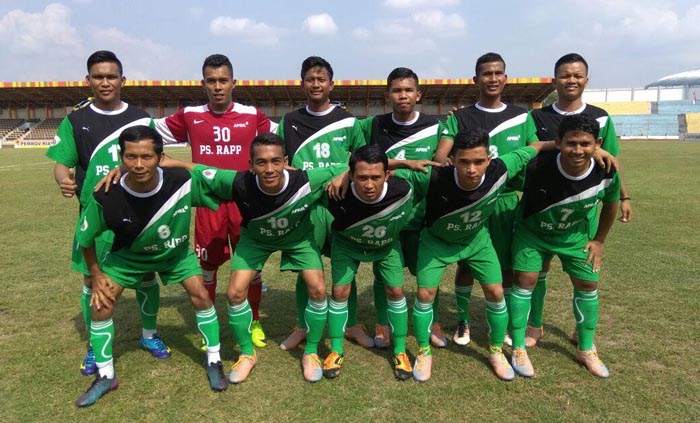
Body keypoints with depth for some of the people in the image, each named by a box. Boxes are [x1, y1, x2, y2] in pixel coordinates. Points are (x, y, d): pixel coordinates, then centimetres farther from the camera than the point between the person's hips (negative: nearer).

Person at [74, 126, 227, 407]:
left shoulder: (183, 181, -36)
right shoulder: (106, 197, -34)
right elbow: (85, 237, -13)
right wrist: (96, 275, -7)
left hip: (176, 252, 0)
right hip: (129, 255, 0)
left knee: (200, 295, -7)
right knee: (101, 304, -4)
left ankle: (214, 362, 15)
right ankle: (105, 376, 19)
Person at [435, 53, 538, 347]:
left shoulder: (522, 117, 7)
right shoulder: (460, 118, 1)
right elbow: (440, 155, -10)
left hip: (507, 200, 2)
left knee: (507, 265, 8)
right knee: (466, 263, 6)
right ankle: (462, 322, 22)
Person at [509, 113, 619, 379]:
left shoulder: (606, 173, -25)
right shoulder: (538, 169, -36)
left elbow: (611, 204, -3)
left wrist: (599, 240, 4)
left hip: (577, 235, 3)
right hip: (533, 231, -3)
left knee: (588, 285, 6)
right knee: (525, 280, -8)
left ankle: (586, 350, 27)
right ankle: (518, 349, 9)